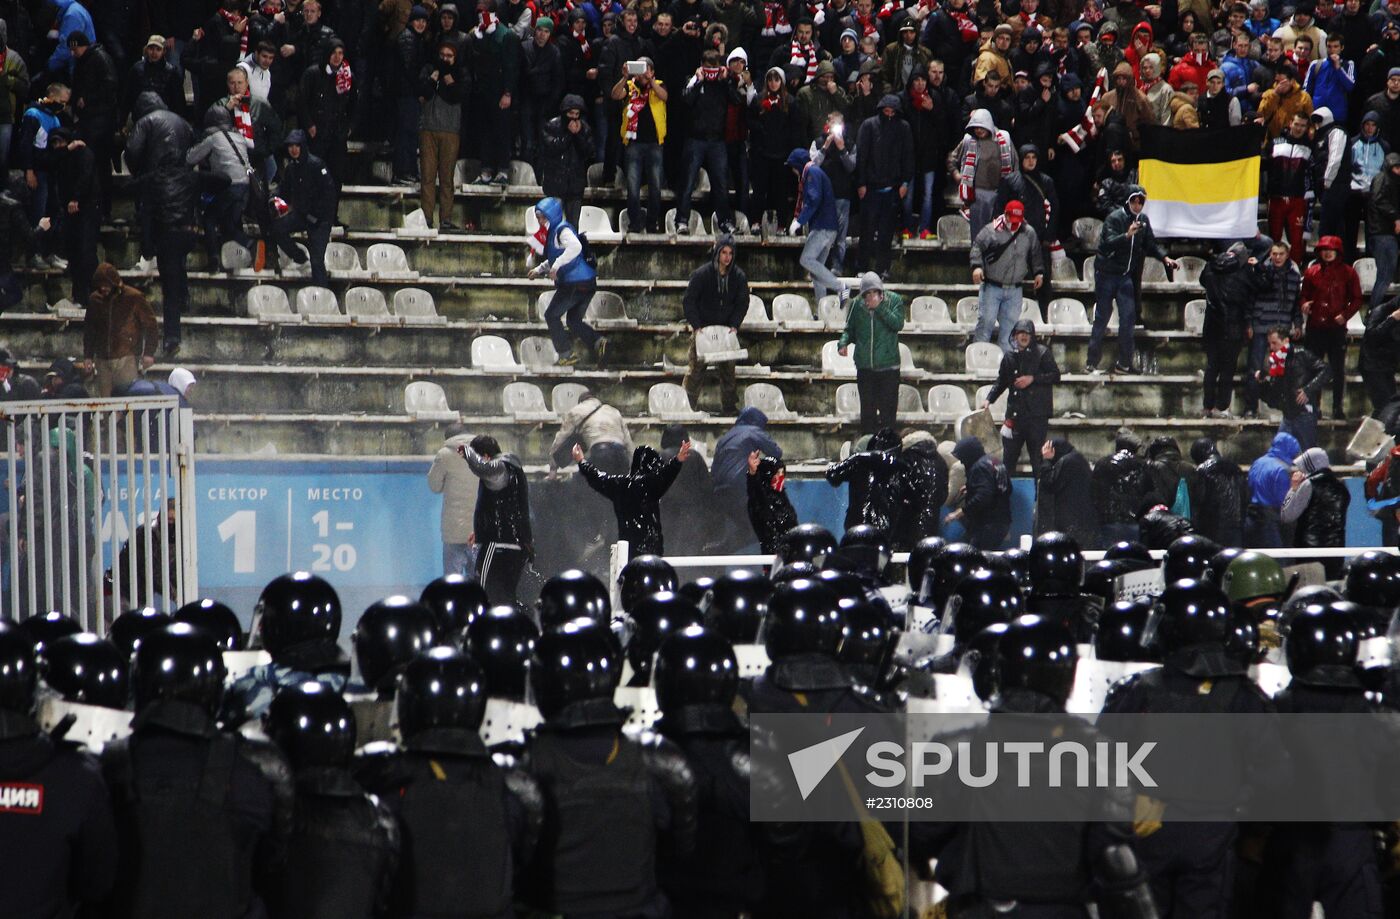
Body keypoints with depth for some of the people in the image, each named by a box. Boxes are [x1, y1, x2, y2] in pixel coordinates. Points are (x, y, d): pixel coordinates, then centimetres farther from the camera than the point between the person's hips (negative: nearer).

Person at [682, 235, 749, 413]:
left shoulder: (739, 276, -2)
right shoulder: (701, 274, -9)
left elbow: (742, 303, 3)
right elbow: (689, 301, -7)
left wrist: (734, 325, -11)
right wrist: (696, 326, -16)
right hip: (702, 329, -2)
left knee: (727, 370, 3)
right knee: (696, 368, -2)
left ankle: (730, 405, 11)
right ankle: (688, 404, 5)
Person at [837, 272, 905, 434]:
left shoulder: (894, 300, -4)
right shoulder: (857, 305, 1)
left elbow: (898, 324, -17)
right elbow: (849, 329, 11)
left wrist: (879, 307, -22)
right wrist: (843, 342, -9)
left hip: (888, 366, -2)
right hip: (864, 366, 2)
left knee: (888, 409, 1)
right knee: (867, 409, 8)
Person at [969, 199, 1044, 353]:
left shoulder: (1029, 233, 6)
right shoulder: (991, 230, -6)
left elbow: (1036, 254, 18)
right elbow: (977, 246, -4)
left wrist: (1038, 272, 9)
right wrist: (977, 266, -18)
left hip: (1014, 289, 3)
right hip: (992, 287, -3)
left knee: (1010, 323, 4)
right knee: (986, 320, -5)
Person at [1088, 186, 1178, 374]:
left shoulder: (1143, 220, 6)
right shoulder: (1115, 218, -13)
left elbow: (1151, 244, 14)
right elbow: (1108, 243, -27)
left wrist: (1165, 257, -2)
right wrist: (1127, 235, -43)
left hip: (1126, 276, 5)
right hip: (1107, 274, -5)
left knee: (1128, 318, -2)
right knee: (1102, 318, -1)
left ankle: (1123, 363, 3)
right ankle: (1092, 363, 5)